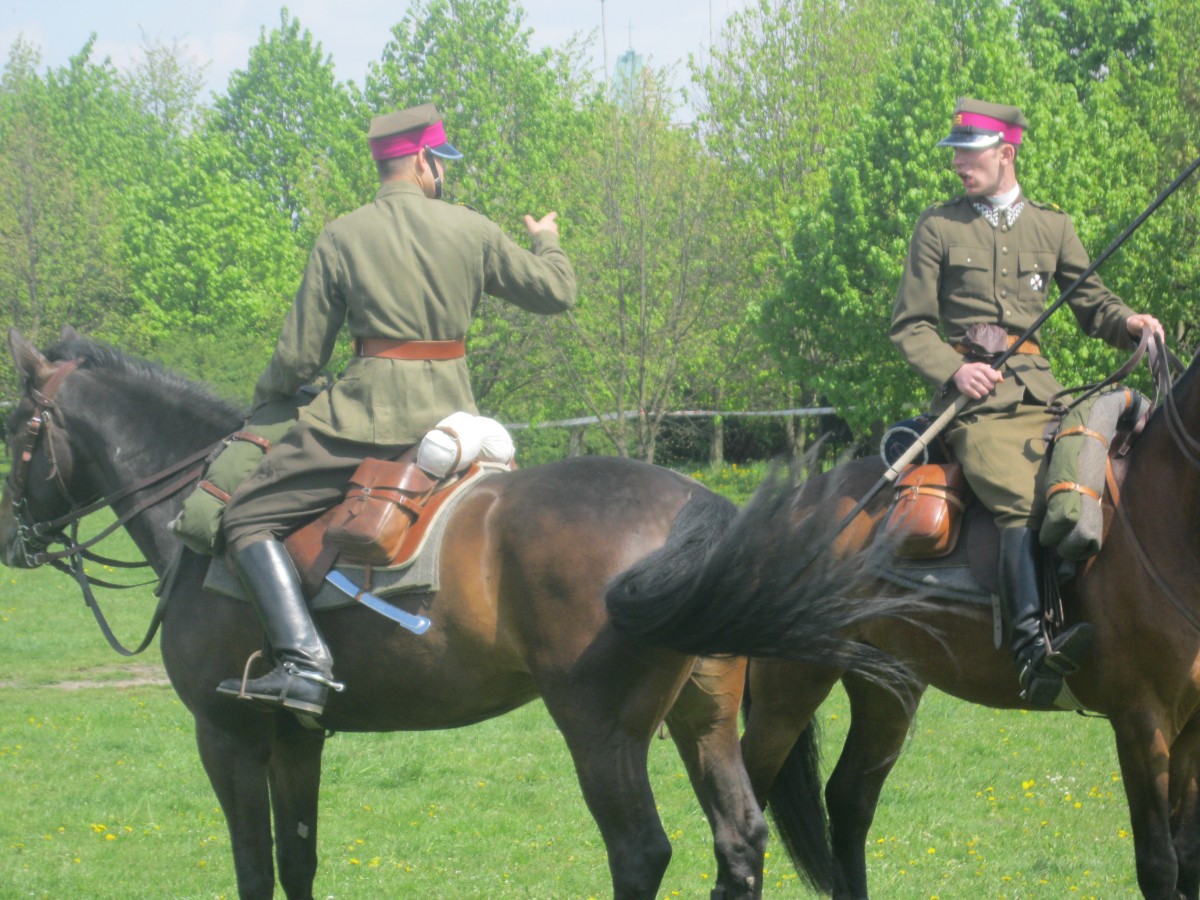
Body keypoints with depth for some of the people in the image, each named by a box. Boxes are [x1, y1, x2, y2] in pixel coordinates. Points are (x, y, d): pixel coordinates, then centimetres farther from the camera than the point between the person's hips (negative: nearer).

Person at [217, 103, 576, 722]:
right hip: (453, 413, 4)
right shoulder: (471, 231, 5)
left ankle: (303, 658, -24)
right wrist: (547, 243, 38)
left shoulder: (341, 238, -1)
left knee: (248, 519, -4)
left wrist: (267, 394, 22)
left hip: (369, 410, -4)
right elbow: (555, 293, 16)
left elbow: (301, 355, 1)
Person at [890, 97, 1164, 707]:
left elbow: (1090, 303, 20)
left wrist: (1126, 322, -3)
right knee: (1019, 502, -27)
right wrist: (952, 369, -10)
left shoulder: (1052, 227, 19)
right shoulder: (938, 227, 11)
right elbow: (909, 324, 9)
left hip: (1037, 388, 4)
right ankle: (1031, 649, -41)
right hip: (973, 397, -4)